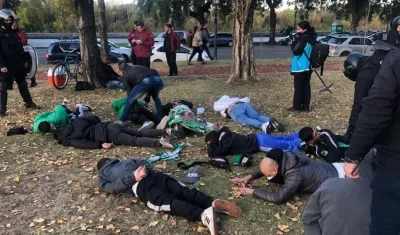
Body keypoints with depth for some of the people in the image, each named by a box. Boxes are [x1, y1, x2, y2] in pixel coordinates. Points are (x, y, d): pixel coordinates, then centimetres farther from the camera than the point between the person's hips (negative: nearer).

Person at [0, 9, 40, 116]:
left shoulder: (13, 33, 15)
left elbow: (20, 48, 19)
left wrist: (23, 61, 16)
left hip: (17, 64, 7)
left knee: (23, 84, 16)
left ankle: (29, 103, 27)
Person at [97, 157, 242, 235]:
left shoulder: (103, 176, 26)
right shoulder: (126, 161, 41)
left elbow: (112, 188, 6)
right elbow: (145, 163, 31)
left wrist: (133, 178, 5)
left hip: (140, 187, -5)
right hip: (156, 175, 6)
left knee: (170, 203, -26)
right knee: (186, 192, -11)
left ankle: (203, 214, -50)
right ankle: (214, 203, -35)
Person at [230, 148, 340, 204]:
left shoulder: (295, 175, -40)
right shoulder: (284, 158, -15)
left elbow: (278, 198, -37)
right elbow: (265, 167, 3)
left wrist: (252, 191, -29)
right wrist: (249, 177, -9)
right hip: (331, 167, 8)